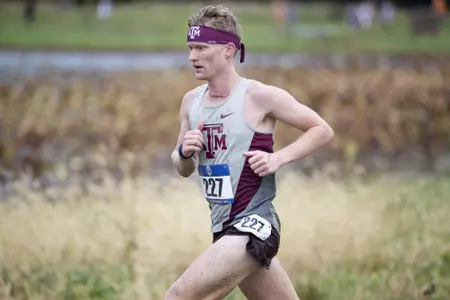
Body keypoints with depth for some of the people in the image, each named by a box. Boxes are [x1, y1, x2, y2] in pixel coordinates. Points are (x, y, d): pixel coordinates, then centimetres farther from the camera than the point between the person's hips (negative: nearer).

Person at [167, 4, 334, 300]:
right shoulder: (192, 101, 8)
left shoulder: (259, 96, -11)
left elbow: (323, 131, -5)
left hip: (253, 225, -8)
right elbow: (183, 170, 18)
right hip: (225, 226, 8)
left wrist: (276, 159, -16)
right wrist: (184, 153, -4)